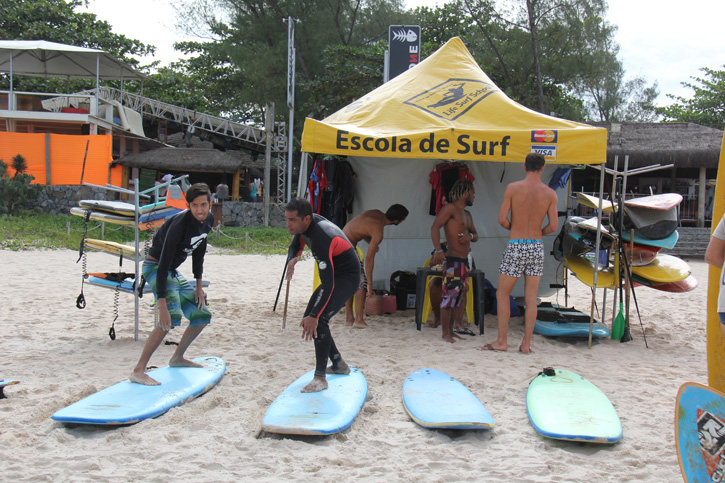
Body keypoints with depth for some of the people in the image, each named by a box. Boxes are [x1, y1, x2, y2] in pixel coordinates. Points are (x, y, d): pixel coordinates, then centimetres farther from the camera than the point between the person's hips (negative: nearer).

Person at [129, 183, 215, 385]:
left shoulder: (208, 220, -4)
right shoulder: (180, 224, -29)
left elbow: (199, 253, 12)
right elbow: (163, 265, -32)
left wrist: (199, 286, 12)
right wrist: (162, 304, -37)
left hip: (173, 271, 9)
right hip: (155, 268, -9)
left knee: (202, 315, 10)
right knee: (171, 316, -29)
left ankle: (178, 358, 29)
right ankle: (138, 371, -27)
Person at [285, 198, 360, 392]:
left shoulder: (320, 238, -34)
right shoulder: (306, 225, -7)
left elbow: (328, 284, -37)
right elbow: (296, 245, 15)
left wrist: (314, 316, -40)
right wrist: (292, 259, -10)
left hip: (347, 278, -10)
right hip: (333, 276, 10)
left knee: (318, 320, -25)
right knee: (308, 320, 11)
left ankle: (320, 378, -19)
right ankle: (339, 365, 25)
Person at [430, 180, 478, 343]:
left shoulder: (467, 215, 21)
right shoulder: (450, 209, -8)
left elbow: (475, 234, 23)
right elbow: (435, 227, -20)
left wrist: (470, 236, -3)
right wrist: (438, 250, -31)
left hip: (464, 261, 10)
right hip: (452, 260, -9)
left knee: (460, 296, 12)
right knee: (449, 295, -9)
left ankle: (451, 330, 20)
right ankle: (445, 333, -5)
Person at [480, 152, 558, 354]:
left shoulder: (512, 188, -7)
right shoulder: (550, 194, -1)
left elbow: (502, 219, -9)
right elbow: (553, 226, -3)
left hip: (515, 247, -2)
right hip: (536, 247, 3)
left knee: (502, 294, 10)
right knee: (531, 298, 8)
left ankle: (502, 341, 9)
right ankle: (526, 343, 10)